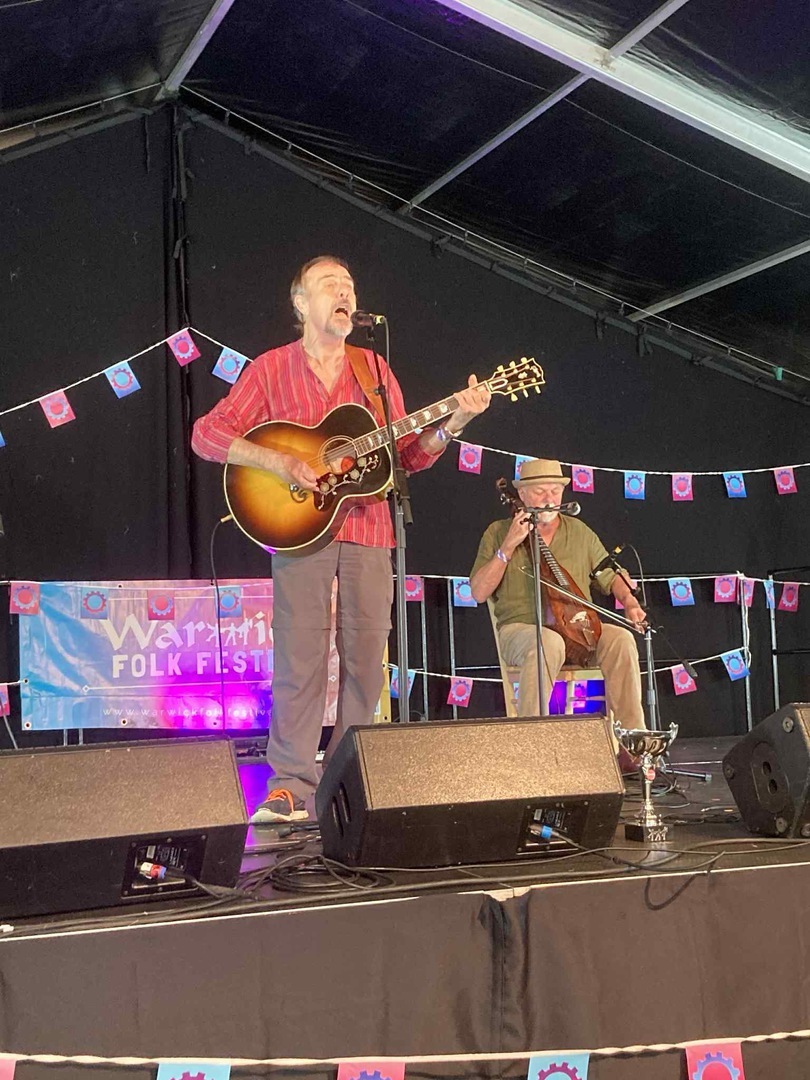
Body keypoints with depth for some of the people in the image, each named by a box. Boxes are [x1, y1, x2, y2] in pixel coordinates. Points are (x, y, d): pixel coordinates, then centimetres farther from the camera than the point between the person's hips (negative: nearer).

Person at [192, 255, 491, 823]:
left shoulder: (375, 370, 14)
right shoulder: (271, 368, 5)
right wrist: (279, 462, -15)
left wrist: (453, 422, -6)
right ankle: (291, 786, 0)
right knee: (300, 657, -6)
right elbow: (207, 433, -2)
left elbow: (407, 456, 12)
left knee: (366, 659, 4)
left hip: (367, 529, 3)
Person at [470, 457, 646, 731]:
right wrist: (508, 547, -10)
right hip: (520, 628, -3)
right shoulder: (499, 533, 7)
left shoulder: (579, 531, 15)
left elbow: (610, 576, 21)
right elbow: (479, 593, -2)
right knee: (549, 642, -38)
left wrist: (629, 601, 0)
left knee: (621, 638, -26)